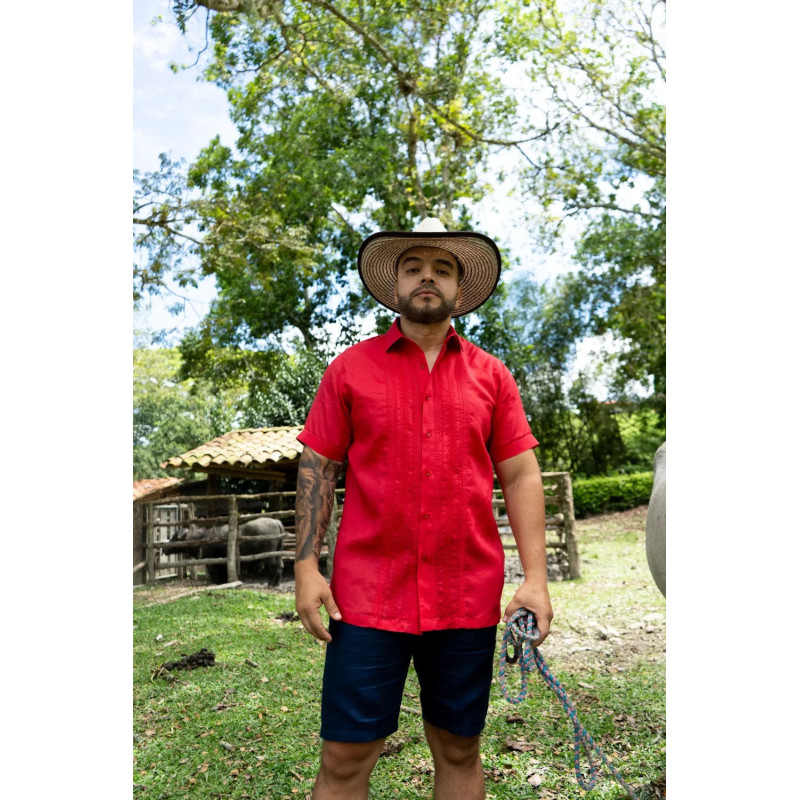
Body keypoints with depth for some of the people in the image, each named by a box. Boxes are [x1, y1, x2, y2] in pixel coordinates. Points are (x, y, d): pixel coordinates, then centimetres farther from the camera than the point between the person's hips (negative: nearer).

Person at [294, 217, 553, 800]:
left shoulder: (492, 375, 7)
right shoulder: (351, 368, 4)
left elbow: (521, 476, 5)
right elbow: (317, 468, 4)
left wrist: (536, 577, -3)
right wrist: (306, 567, -3)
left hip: (470, 597, 2)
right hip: (368, 595, -1)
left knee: (460, 750, 15)